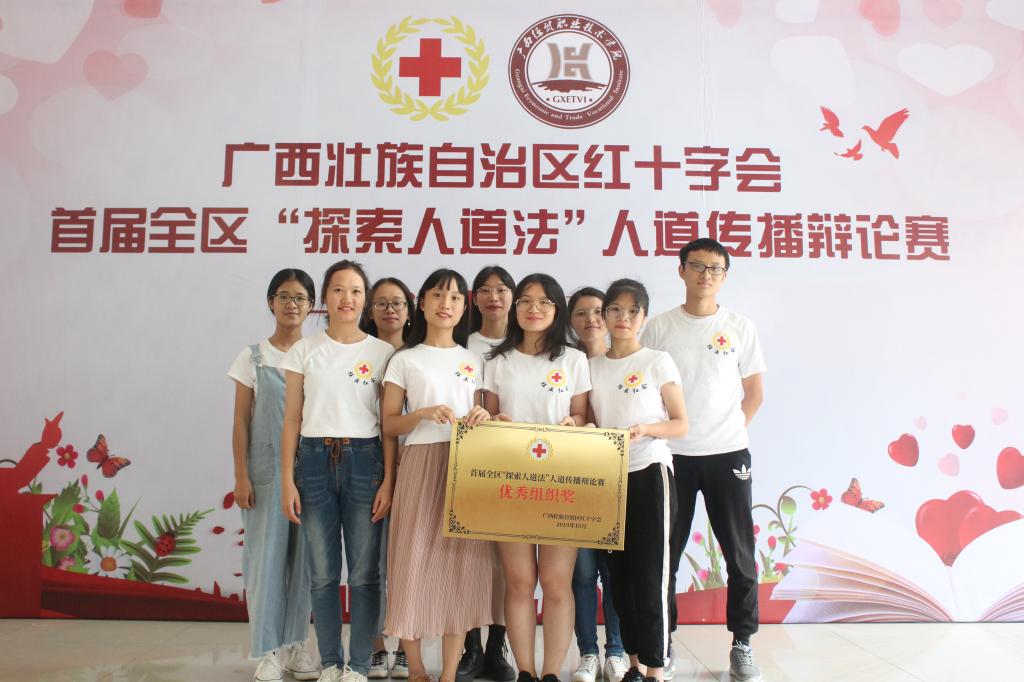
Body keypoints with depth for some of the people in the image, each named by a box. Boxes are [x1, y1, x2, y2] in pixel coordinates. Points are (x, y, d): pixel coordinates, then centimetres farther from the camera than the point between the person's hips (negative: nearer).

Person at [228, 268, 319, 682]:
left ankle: (294, 644, 20)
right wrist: (241, 476, -5)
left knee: (302, 556, 6)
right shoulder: (253, 357, 3)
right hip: (266, 468, -1)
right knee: (266, 555, 0)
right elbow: (241, 422, 2)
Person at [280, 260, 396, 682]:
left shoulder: (382, 352, 3)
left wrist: (388, 481, -5)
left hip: (364, 461, -1)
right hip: (315, 460, 1)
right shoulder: (304, 351, 6)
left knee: (364, 573, 3)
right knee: (322, 574, 7)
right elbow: (292, 419, 5)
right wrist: (287, 481, -1)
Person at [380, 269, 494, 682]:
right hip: (420, 466, -2)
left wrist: (485, 417, -7)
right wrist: (423, 413, -15)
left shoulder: (475, 361, 14)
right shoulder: (404, 360, 5)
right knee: (415, 560, -2)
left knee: (461, 563, 1)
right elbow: (389, 426, 3)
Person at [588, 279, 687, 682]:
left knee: (650, 574, -4)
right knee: (620, 574, 10)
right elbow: (589, 422, 13)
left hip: (650, 475, -4)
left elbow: (680, 424, -3)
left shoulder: (658, 362, -2)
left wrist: (645, 429, -21)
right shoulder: (592, 366, 9)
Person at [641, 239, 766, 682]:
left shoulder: (741, 328, 5)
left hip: (728, 455, 1)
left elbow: (755, 394, 8)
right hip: (671, 455, 0)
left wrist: (731, 431, 0)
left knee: (740, 553, 5)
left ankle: (742, 644, 19)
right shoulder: (658, 328, 2)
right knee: (664, 553, 6)